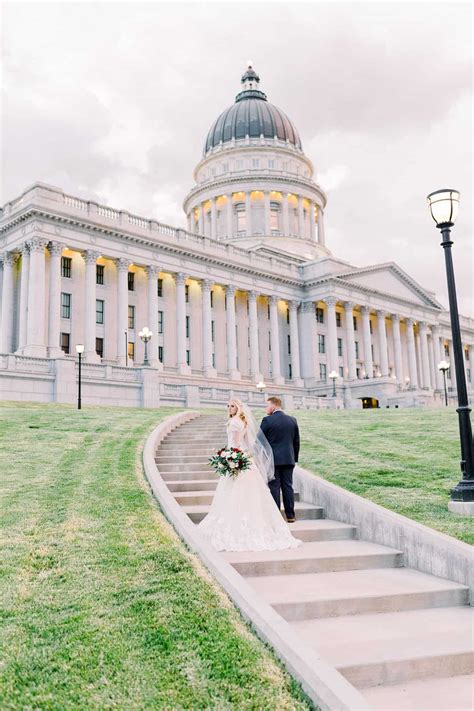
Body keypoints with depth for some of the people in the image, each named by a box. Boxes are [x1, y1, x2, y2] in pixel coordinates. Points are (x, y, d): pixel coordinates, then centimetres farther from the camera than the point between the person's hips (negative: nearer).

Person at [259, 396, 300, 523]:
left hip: (272, 459, -4)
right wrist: (294, 458, 19)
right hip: (288, 459, 4)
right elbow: (296, 441, 11)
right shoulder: (292, 420, 7)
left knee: (274, 487, 0)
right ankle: (290, 516, 10)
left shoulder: (267, 420, -8)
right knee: (288, 486, 8)